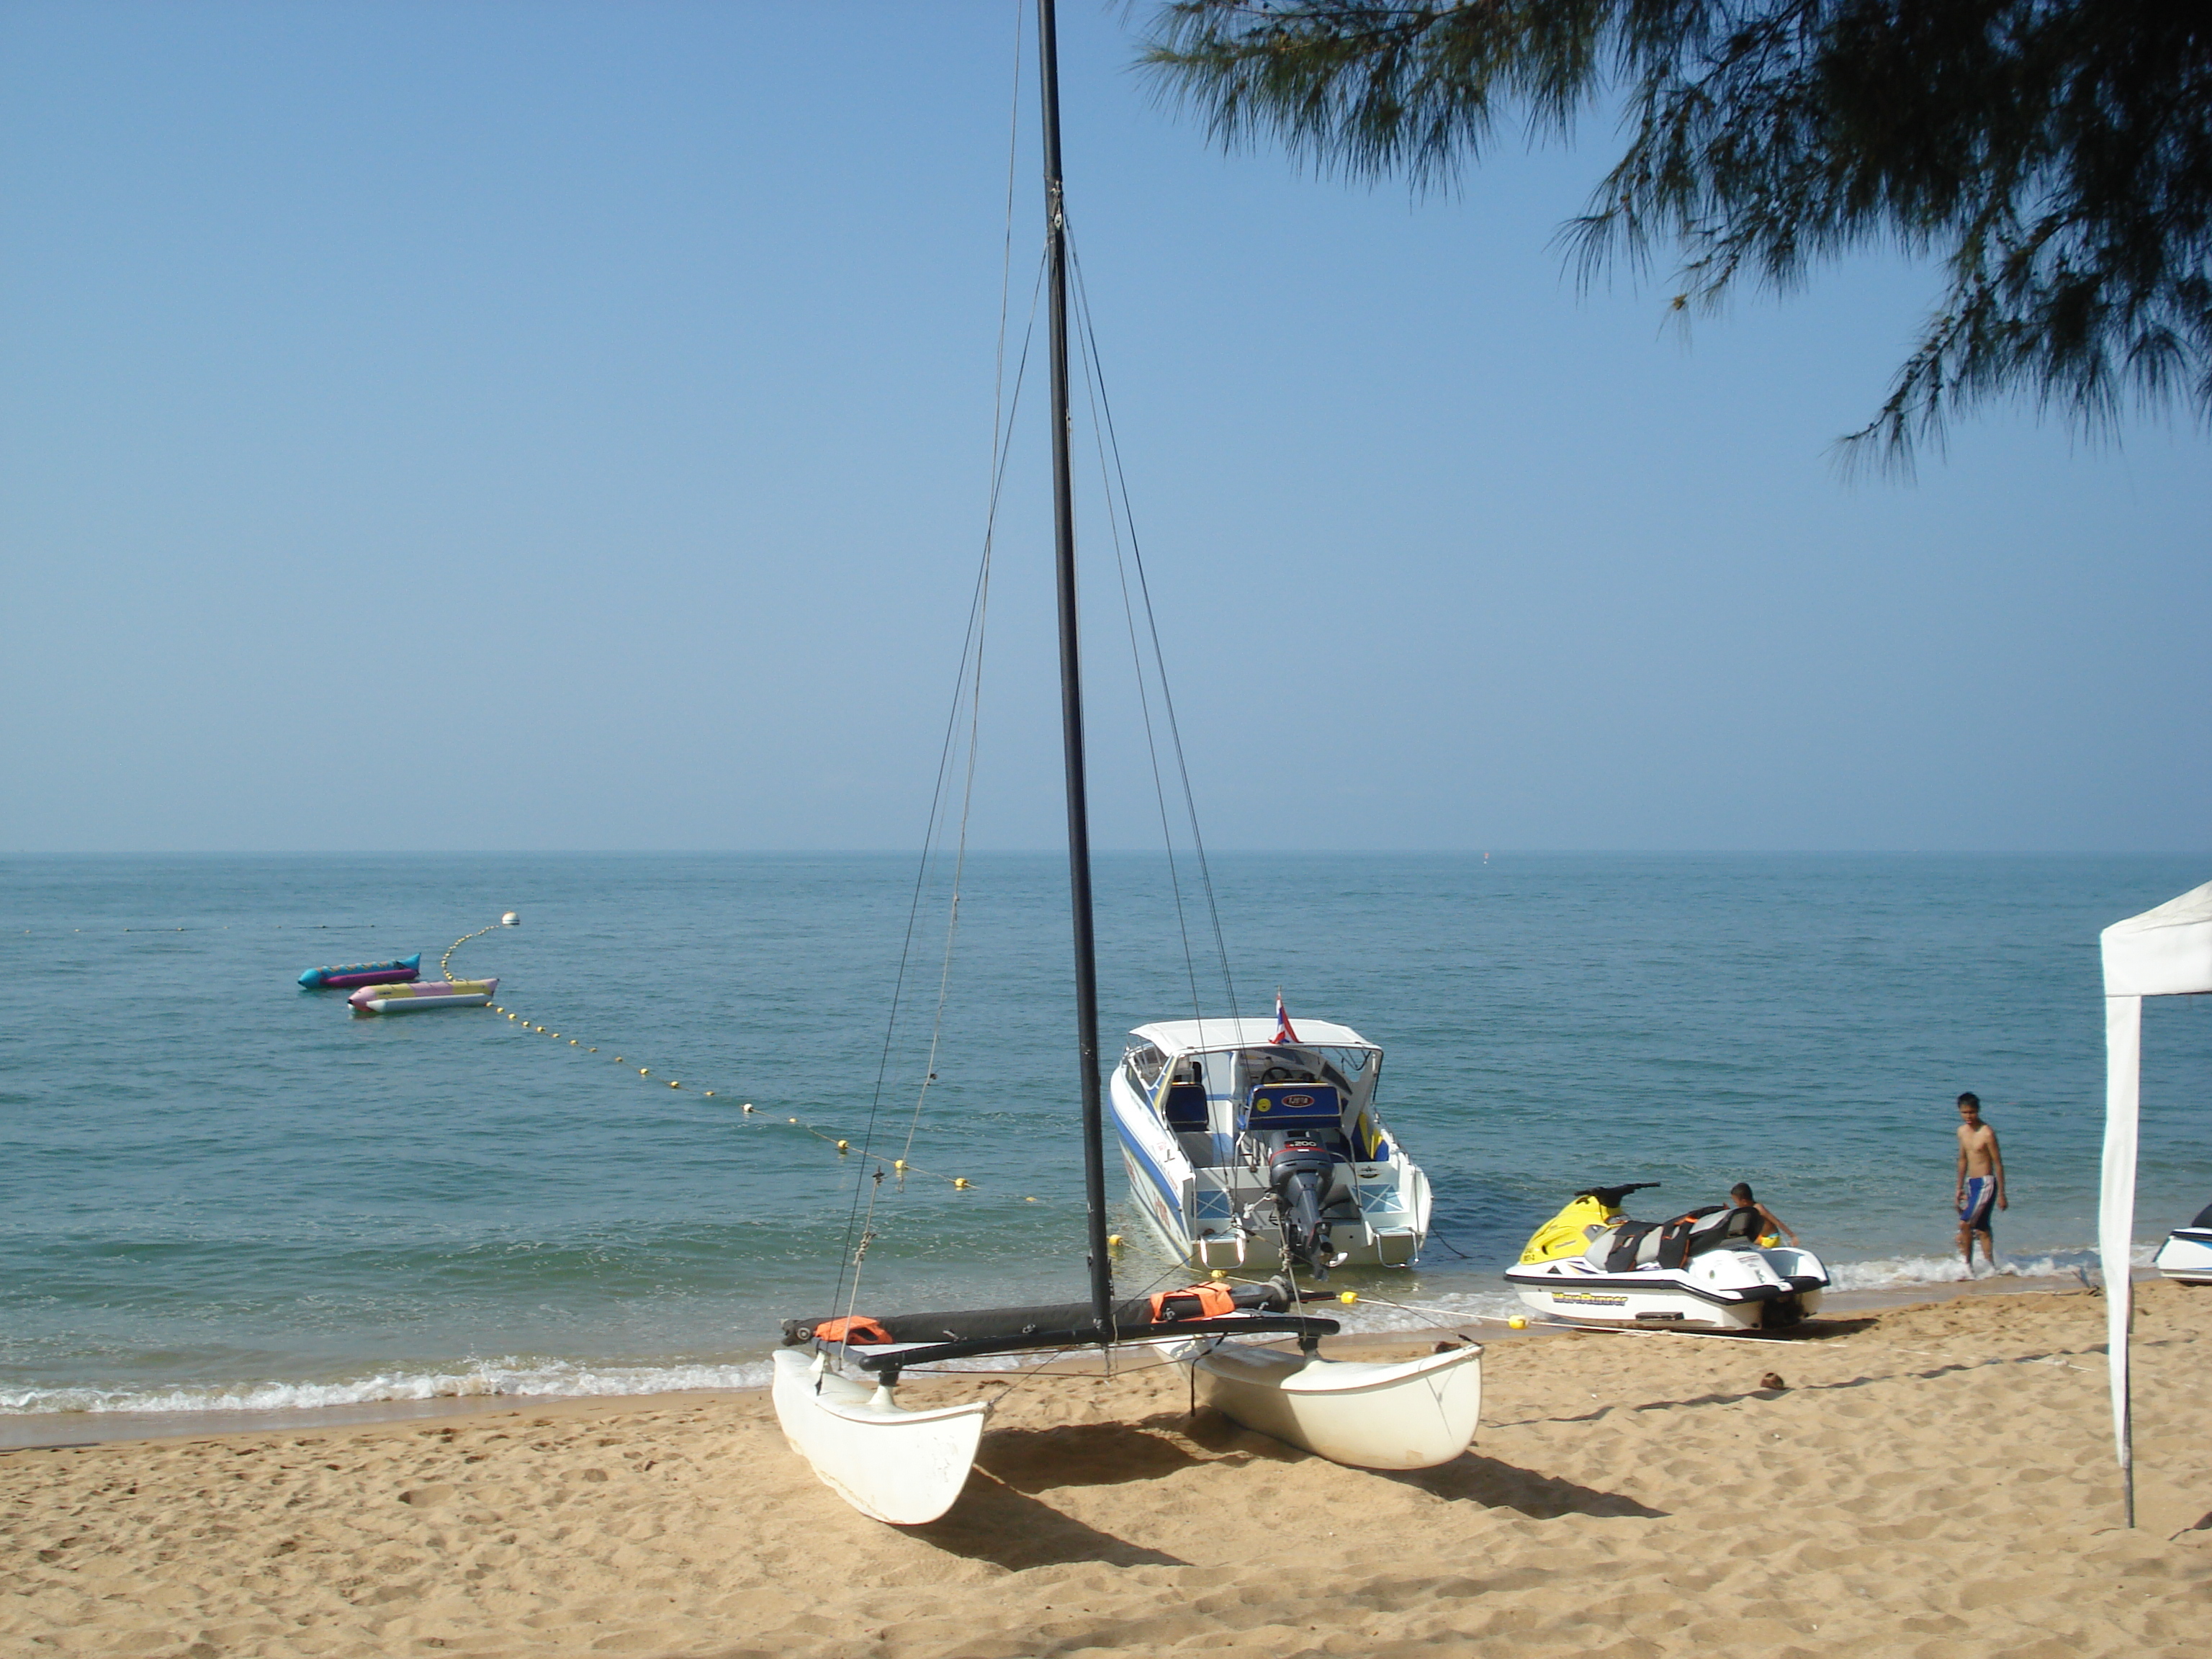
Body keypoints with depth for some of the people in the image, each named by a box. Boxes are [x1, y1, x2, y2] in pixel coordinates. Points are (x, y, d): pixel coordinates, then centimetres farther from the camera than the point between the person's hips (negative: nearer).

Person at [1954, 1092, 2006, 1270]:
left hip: (1986, 1183, -7)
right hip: (1971, 1183, 7)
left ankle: (1968, 1267, -4)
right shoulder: (1962, 1131, 9)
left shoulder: (1987, 1133, -14)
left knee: (1965, 1223, -13)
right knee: (1981, 1228, 8)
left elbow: (1998, 1163, -11)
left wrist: (2001, 1194, -11)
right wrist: (1959, 1188, 21)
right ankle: (1991, 1268, 13)